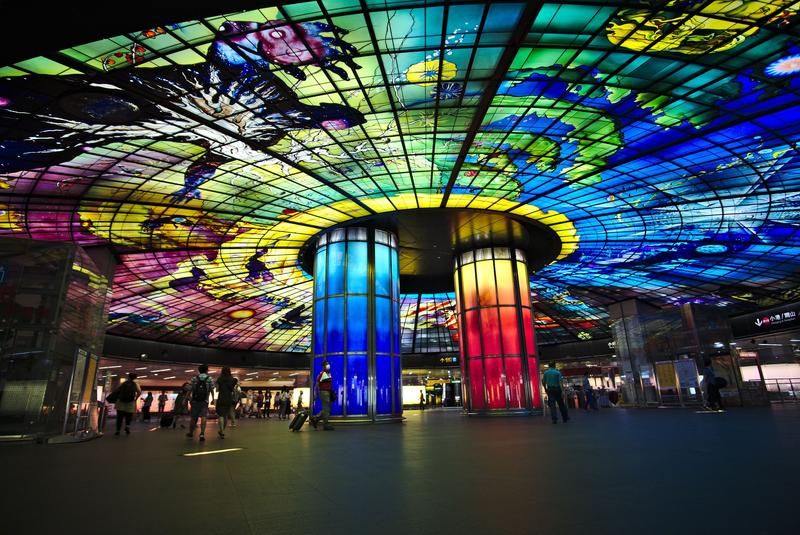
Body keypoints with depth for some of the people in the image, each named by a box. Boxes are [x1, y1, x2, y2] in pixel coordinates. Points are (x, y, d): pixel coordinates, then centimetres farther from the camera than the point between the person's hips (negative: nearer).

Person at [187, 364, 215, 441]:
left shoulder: (194, 378, 8)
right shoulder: (209, 379, 5)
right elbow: (211, 390, 1)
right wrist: (213, 399, 9)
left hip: (195, 400, 2)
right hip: (204, 401, -2)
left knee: (193, 417, 14)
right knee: (203, 417, -7)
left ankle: (191, 433, 31)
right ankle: (202, 434, -21)